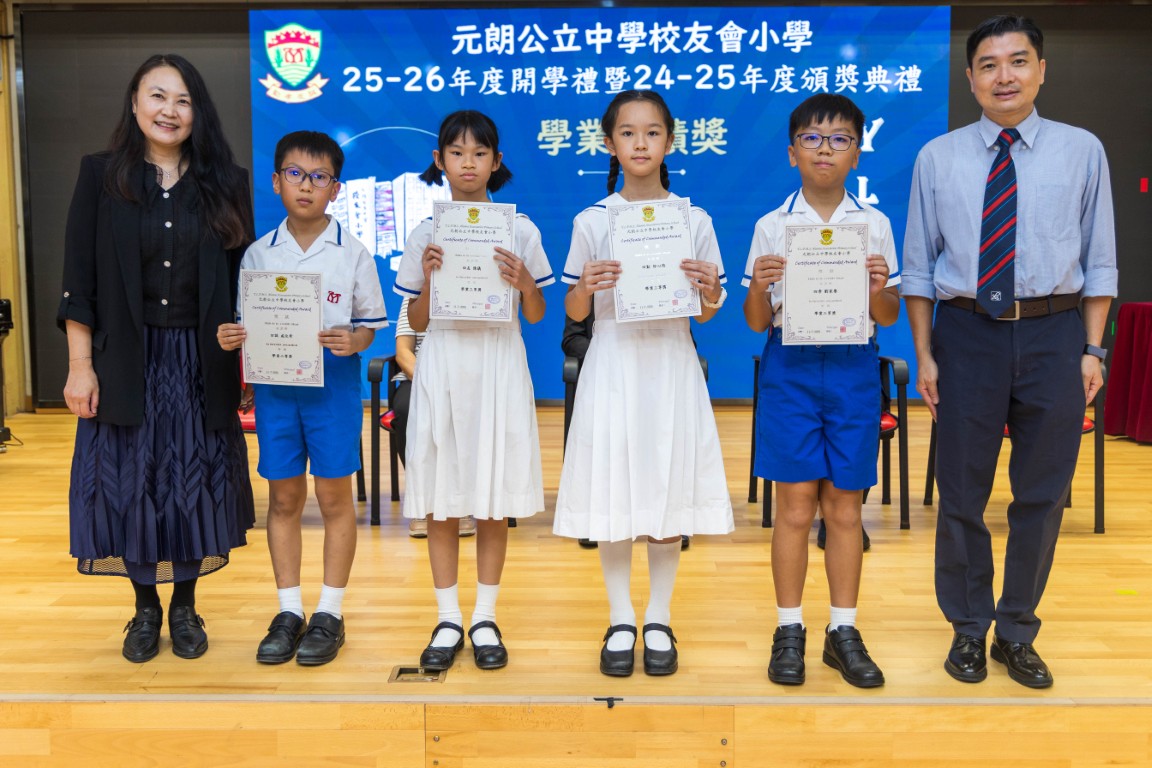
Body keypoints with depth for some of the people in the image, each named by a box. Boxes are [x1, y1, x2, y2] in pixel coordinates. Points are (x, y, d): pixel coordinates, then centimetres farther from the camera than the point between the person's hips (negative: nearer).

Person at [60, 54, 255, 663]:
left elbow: (243, 279, 5)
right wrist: (80, 365, -6)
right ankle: (145, 606, 25)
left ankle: (185, 606, 26)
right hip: (126, 360, 0)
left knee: (197, 481, 7)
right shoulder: (101, 176, 1)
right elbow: (79, 281, -1)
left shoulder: (225, 184, 4)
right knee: (130, 482, 6)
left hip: (201, 362, 1)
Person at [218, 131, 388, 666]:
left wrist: (353, 341, -19)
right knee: (283, 497, 9)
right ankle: (289, 611, 23)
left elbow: (371, 322, 1)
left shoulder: (352, 253, -1)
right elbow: (246, 322, 10)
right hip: (274, 385, 3)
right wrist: (231, 338, -11)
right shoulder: (258, 254, 6)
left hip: (333, 385, -2)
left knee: (334, 497, 5)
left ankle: (329, 613, 17)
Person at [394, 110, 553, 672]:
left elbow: (536, 317, 5)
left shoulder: (520, 231, 3)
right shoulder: (425, 235, 5)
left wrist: (524, 283, -14)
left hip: (499, 370, -1)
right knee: (440, 500, 5)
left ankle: (485, 618, 20)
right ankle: (448, 619, 19)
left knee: (494, 499, 5)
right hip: (442, 368, 1)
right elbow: (416, 323, 6)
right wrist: (428, 279, -11)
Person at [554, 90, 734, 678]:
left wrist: (709, 292, -14)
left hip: (671, 365, 0)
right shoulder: (591, 222, 3)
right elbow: (574, 313, 5)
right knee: (611, 488, 1)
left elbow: (706, 314, 7)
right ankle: (620, 620, 18)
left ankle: (659, 619, 20)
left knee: (668, 487, 4)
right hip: (612, 364, 0)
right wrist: (587, 287, -16)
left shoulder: (694, 221, 4)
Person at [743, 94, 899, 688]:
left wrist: (879, 290, -14)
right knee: (795, 508, 2)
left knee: (845, 508, 7)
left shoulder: (875, 225, 6)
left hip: (853, 368, 1)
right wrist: (758, 288, -17)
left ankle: (844, 631, 20)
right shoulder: (771, 227, 2)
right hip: (790, 367, -1)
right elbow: (757, 322, 3)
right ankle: (789, 630, 16)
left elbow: (889, 317, 7)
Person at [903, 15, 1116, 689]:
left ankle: (1018, 634, 28)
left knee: (1043, 494, 9)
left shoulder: (1082, 151, 4)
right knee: (962, 492, 7)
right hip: (967, 335, 0)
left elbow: (1099, 260, 5)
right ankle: (969, 630, 27)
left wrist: (1093, 349, -2)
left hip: (1053, 335, 1)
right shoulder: (938, 158, 3)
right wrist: (924, 354, -1)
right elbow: (919, 266, 4)